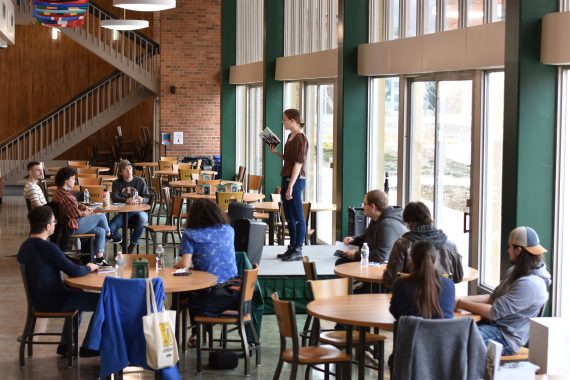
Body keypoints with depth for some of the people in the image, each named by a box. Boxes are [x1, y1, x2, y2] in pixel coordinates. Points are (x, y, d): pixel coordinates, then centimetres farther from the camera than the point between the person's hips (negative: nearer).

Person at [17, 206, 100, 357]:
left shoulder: (25, 246, 3)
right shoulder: (48, 248, -24)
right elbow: (75, 271, -21)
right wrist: (89, 268, -1)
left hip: (37, 298, 9)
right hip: (52, 302, -9)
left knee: (78, 294, 32)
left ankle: (66, 344, 31)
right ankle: (88, 347, 11)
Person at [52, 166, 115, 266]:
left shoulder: (61, 191, 9)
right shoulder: (64, 194, -26)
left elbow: (76, 204, 22)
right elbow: (76, 214, -23)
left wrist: (85, 208, 5)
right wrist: (85, 213, -2)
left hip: (73, 221, 11)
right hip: (74, 225, -11)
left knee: (101, 231, 9)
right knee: (101, 216, -3)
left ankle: (99, 258, 11)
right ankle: (109, 235, 27)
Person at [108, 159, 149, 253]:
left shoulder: (140, 181, 3)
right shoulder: (117, 183, 5)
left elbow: (147, 198, 1)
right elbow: (114, 198, -11)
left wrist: (142, 200, -25)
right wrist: (126, 200, -32)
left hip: (138, 211, -1)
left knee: (142, 218, -38)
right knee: (110, 228, -26)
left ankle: (133, 244, -13)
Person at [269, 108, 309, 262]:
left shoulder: (301, 139, -14)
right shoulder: (290, 137, 13)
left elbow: (298, 163, -19)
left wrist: (291, 186, -21)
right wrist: (276, 152, 9)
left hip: (295, 180, -10)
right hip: (286, 179, 10)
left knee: (298, 217, -2)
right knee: (289, 217, 14)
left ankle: (298, 250, 3)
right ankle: (292, 248, 22)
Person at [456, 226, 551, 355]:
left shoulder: (529, 283, -22)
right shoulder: (515, 272, 10)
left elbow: (494, 312, -23)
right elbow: (493, 298, 11)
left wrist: (460, 304, -15)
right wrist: (462, 299, -3)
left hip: (506, 337, -10)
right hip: (494, 325, 10)